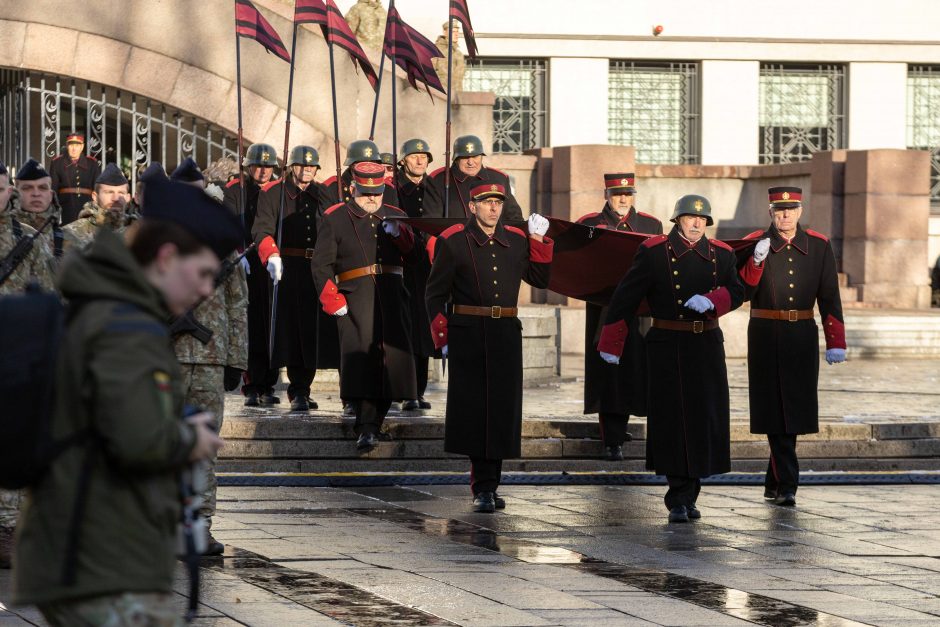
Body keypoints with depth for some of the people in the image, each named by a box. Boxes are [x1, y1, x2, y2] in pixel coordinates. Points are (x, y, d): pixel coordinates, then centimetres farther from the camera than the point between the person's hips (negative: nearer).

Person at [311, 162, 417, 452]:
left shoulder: (395, 217, 17)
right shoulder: (335, 219, 5)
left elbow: (414, 255, 11)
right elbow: (321, 265, 2)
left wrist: (398, 235, -8)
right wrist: (333, 301, -9)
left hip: (391, 295, 4)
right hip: (355, 297, -4)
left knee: (392, 356, 1)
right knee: (361, 355, -15)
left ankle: (372, 422, 15)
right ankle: (367, 426, -17)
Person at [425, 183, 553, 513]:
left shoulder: (516, 241, 10)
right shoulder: (453, 241, -1)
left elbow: (541, 279, 18)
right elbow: (435, 294, 2)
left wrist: (539, 240, 7)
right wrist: (442, 337, -4)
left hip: (506, 334, 4)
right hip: (469, 335, -4)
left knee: (502, 409, 5)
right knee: (474, 409, -4)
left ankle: (486, 485, 15)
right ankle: (484, 487, 2)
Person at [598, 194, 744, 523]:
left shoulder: (721, 254, 8)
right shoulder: (654, 252, -3)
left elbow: (737, 292, 4)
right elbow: (625, 298, -2)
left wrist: (710, 300, -17)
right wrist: (611, 345, -2)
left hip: (707, 347, 4)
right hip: (668, 348, -4)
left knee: (705, 419, 5)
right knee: (673, 419, -4)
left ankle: (688, 496, 17)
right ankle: (679, 499, 1)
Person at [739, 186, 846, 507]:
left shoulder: (819, 246, 4)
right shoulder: (754, 244, -2)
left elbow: (830, 297, 4)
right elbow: (742, 293, -7)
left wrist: (836, 342, 0)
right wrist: (756, 262, -23)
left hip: (802, 337, 3)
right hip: (766, 336, -3)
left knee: (794, 408, 9)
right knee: (775, 409, -6)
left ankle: (773, 483, 24)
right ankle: (787, 484, -6)